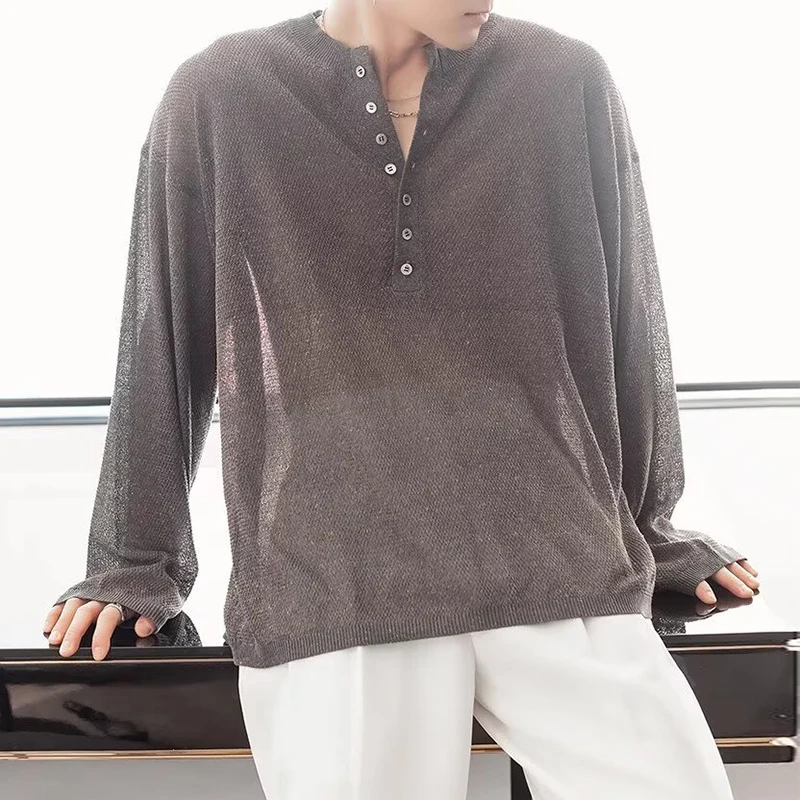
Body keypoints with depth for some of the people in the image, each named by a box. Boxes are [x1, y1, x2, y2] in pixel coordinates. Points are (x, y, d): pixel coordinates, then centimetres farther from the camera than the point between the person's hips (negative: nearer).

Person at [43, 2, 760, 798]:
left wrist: (647, 532, 18)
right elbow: (161, 348, 9)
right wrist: (137, 562, 13)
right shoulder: (218, 98, 3)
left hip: (560, 570, 1)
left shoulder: (569, 84, 5)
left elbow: (625, 326, 12)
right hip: (328, 587, 0)